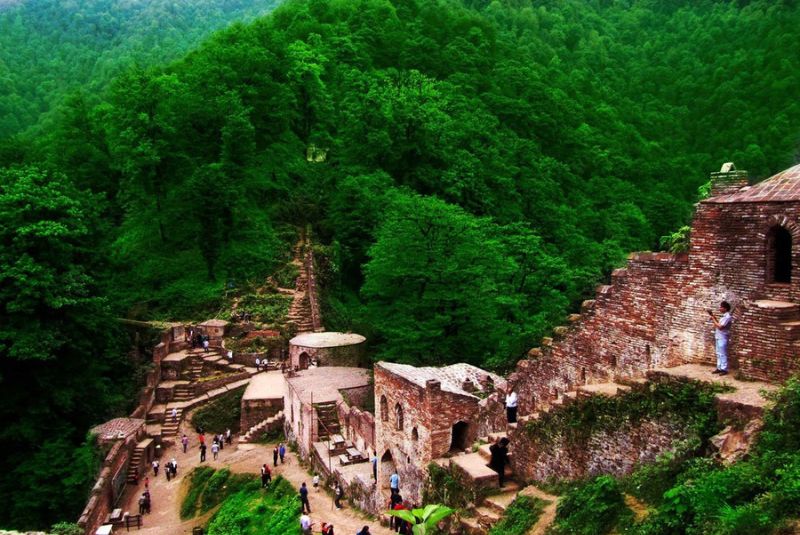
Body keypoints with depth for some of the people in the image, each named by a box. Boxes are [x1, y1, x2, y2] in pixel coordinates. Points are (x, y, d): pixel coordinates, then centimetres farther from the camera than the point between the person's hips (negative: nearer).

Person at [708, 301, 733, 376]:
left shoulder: (727, 317, -18)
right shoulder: (723, 316, 12)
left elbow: (720, 327, -23)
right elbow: (718, 324, 16)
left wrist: (713, 319, -17)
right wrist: (714, 317, 6)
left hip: (722, 338, -10)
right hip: (718, 337, 10)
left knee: (723, 354, -3)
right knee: (718, 354, 14)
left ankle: (724, 369, 4)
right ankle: (719, 368, 21)